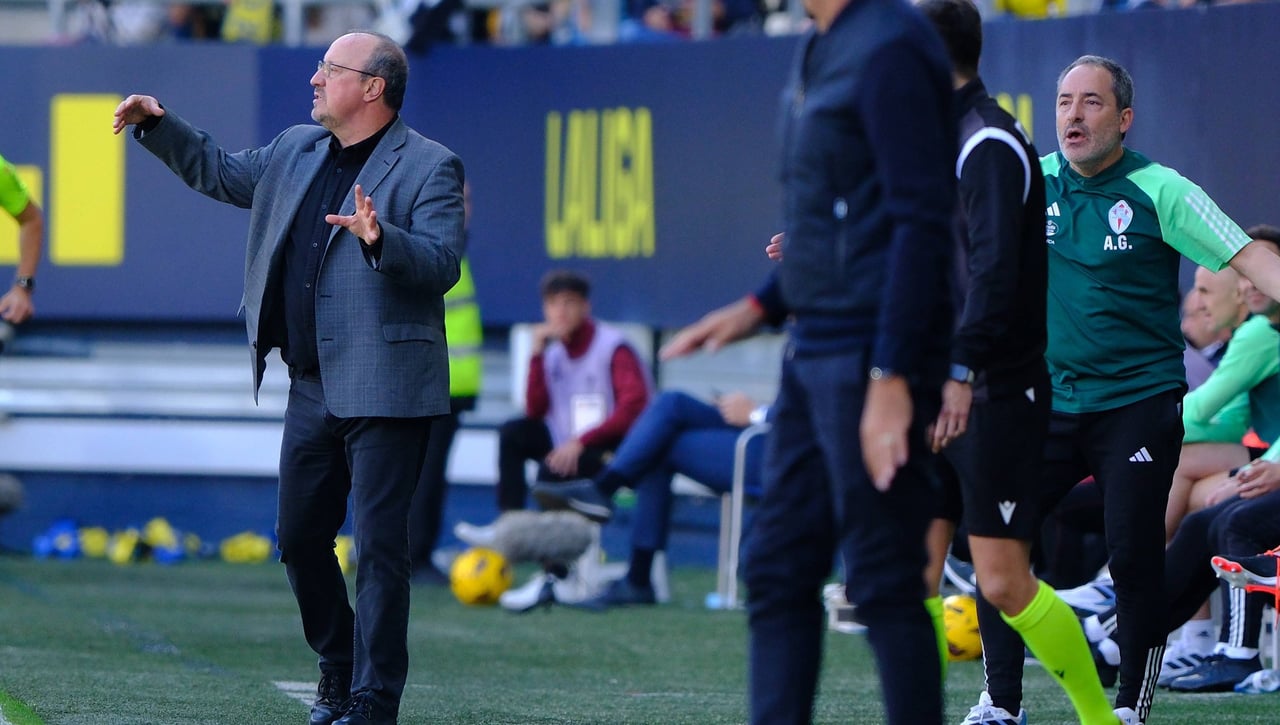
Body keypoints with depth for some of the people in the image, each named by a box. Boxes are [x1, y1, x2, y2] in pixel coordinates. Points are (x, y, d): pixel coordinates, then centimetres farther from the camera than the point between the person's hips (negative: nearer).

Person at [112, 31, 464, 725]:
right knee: (299, 538, 14)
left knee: (378, 548, -7)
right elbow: (222, 174, 30)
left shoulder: (428, 167, -7)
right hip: (312, 388, 8)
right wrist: (160, 125, 18)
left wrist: (381, 239, -35)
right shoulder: (296, 151, 14)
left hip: (383, 389, -8)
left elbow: (441, 264, -18)